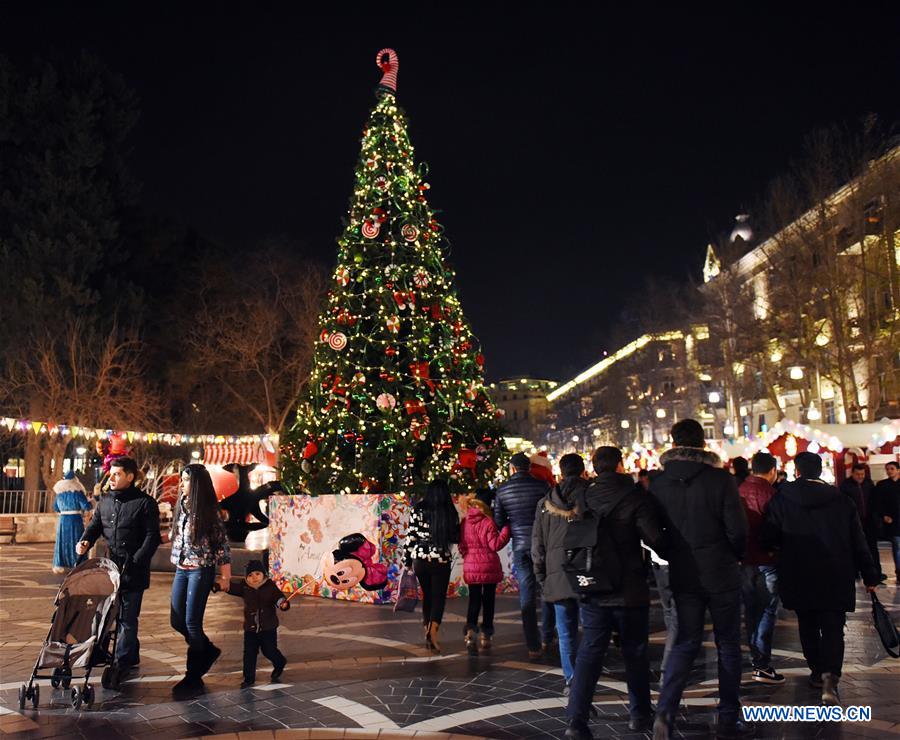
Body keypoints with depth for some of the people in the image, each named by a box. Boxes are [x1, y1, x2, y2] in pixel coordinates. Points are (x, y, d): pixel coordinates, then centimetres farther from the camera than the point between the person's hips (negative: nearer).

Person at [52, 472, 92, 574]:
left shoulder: (59, 491, 6)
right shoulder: (77, 491, -9)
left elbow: (55, 508, 15)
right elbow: (86, 507, -11)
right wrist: (89, 501, 9)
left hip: (62, 520, 4)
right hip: (75, 520, -4)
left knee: (62, 541, 12)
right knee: (76, 542, 2)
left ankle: (59, 565, 15)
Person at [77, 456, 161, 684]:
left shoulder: (145, 503, -8)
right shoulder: (105, 501, 10)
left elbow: (152, 536, -10)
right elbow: (95, 525, 17)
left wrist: (136, 561, -18)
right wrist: (86, 541, -5)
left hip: (133, 571, -6)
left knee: (127, 617, -2)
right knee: (114, 614, 15)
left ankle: (120, 663, 5)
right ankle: (132, 655, 30)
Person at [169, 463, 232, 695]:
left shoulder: (208, 511, -11)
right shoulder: (181, 506, 7)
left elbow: (222, 544, -9)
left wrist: (225, 576, -10)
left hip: (201, 570, -7)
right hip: (181, 570, 7)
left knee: (192, 622, -4)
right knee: (176, 621, 8)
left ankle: (194, 675, 9)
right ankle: (208, 651, 31)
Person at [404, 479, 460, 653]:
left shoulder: (418, 510, -3)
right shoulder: (450, 512, -6)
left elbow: (410, 537, -2)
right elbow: (456, 538, 1)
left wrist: (408, 562, 7)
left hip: (420, 559, 2)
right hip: (442, 561, -2)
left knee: (427, 595, 18)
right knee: (439, 598, 5)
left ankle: (428, 633, 27)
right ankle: (433, 632, -17)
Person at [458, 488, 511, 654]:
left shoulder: (464, 522, 2)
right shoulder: (487, 522, -15)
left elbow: (461, 546, 9)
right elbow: (495, 544, -17)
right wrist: (506, 529, -14)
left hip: (470, 567, 4)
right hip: (489, 567, -4)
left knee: (474, 600, 6)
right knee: (488, 600, 11)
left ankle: (470, 631, -15)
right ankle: (485, 636, 18)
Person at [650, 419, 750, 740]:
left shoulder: (658, 483, -5)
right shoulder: (721, 479, -14)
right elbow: (738, 530, -12)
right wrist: (735, 555, 8)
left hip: (683, 575, 3)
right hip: (721, 574, -2)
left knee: (685, 643, 12)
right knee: (728, 645, 13)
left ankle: (665, 710, -4)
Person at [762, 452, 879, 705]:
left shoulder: (782, 499, -5)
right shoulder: (841, 501, 0)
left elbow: (769, 538, -4)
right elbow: (858, 542, 2)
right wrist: (869, 576, 9)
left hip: (798, 577, 0)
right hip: (835, 578, 0)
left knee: (808, 626, 17)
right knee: (833, 629, 1)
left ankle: (817, 672, 27)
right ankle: (830, 677, -19)